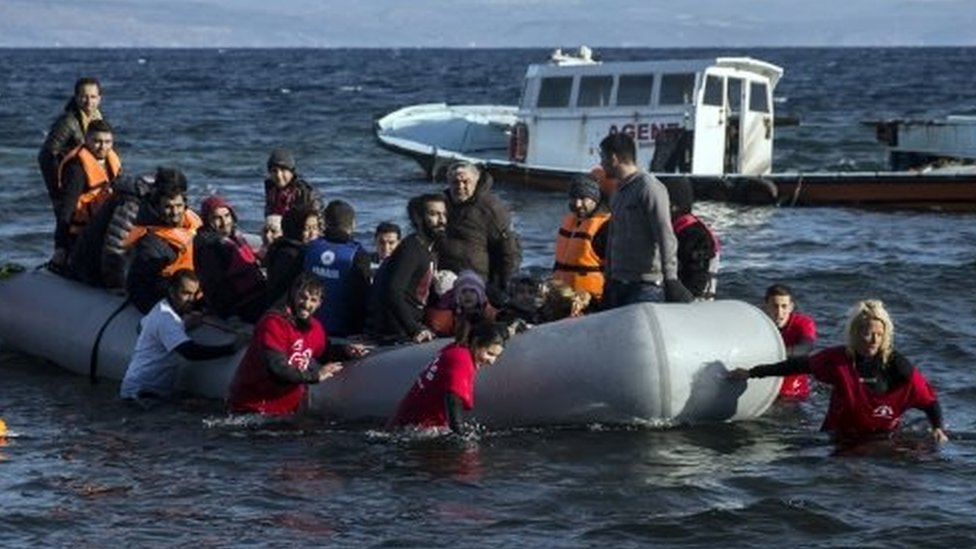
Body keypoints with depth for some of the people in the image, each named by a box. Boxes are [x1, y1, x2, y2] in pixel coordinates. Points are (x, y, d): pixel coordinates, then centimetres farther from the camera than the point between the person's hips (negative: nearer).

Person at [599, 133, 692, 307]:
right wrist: (610, 278, 24)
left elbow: (666, 238, -16)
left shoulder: (649, 187, -9)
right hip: (619, 284, 8)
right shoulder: (619, 193, 18)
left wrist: (670, 279, -22)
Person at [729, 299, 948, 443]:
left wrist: (938, 427, -19)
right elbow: (800, 365, 3)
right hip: (839, 439, 1)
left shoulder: (898, 367, -12)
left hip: (882, 438, 0)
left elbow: (928, 399, -2)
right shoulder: (838, 359, -9)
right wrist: (752, 373, 8)